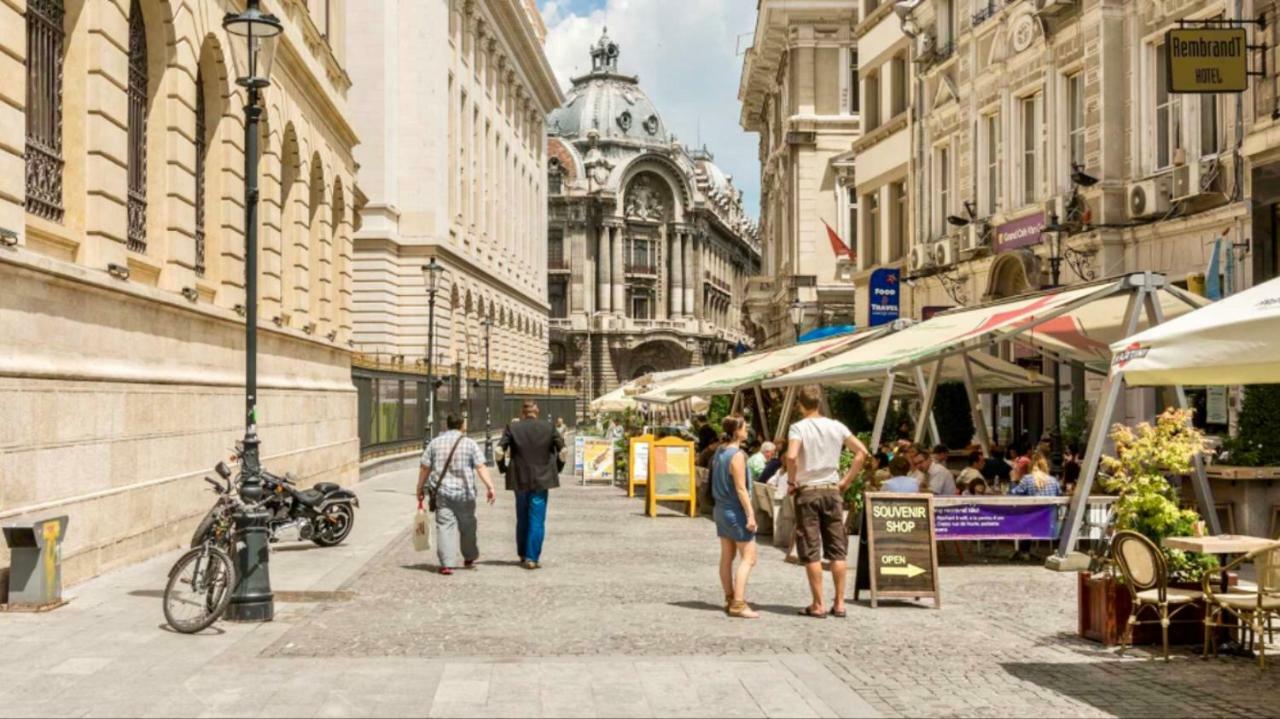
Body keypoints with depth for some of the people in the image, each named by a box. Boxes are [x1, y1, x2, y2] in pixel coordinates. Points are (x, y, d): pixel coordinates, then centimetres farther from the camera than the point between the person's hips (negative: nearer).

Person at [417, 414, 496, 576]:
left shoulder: (435, 443, 5)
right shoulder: (469, 443, -1)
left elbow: (425, 468, 5)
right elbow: (480, 467, -9)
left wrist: (420, 488, 14)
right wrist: (489, 486, -10)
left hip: (441, 491, 1)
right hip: (464, 492, -1)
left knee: (445, 526, -1)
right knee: (467, 526, 16)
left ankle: (447, 563, -10)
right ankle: (469, 558, 31)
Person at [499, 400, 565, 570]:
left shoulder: (512, 428, -3)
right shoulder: (548, 427, -1)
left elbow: (499, 450, -8)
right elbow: (563, 448, 0)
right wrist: (558, 467, 12)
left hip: (520, 480, 1)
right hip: (542, 479, -1)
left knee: (522, 519, 15)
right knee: (537, 519, 1)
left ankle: (523, 556, 24)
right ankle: (532, 557, -5)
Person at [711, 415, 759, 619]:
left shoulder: (720, 451, 8)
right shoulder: (737, 455, -18)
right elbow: (741, 488, -20)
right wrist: (750, 514, -18)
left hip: (722, 509, 9)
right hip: (736, 510, -9)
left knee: (727, 557, 13)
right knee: (748, 558, -6)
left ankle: (730, 600, 20)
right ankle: (738, 604, -11)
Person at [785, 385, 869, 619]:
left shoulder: (798, 428, -9)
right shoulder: (836, 427, 4)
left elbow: (791, 456, -25)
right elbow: (862, 452, 3)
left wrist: (793, 480, -9)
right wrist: (846, 480, 7)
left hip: (807, 492, -4)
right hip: (832, 490, 4)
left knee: (811, 552, 2)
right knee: (837, 550, 9)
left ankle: (818, 604, 3)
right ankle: (839, 603, 10)